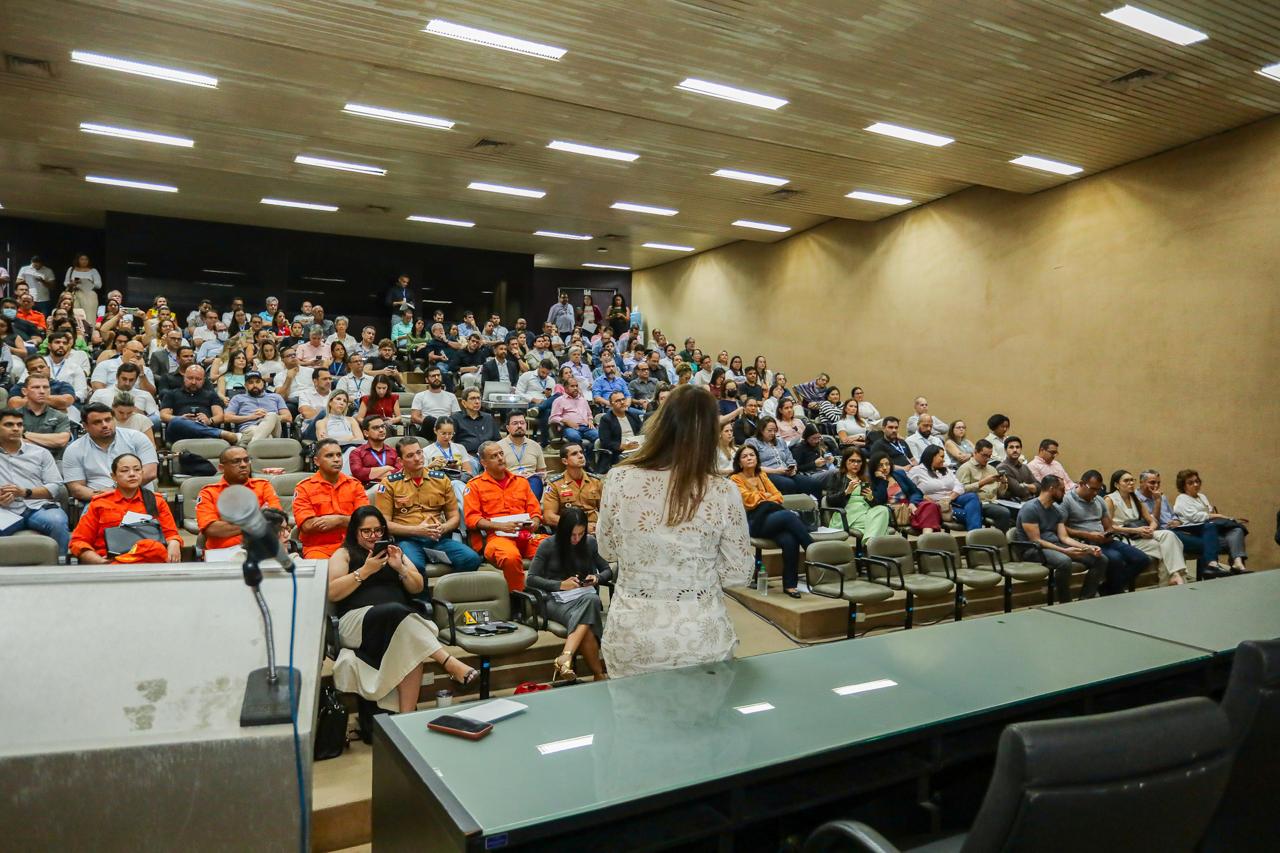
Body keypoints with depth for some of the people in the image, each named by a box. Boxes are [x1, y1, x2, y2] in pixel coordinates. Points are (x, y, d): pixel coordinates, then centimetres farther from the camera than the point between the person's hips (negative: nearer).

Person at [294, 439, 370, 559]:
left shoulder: (354, 484, 9)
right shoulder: (304, 488, 2)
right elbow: (308, 526, -10)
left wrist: (339, 520, -14)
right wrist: (349, 520, -7)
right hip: (318, 547, -2)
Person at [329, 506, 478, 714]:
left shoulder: (392, 551, 24)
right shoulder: (344, 554, 15)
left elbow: (418, 587, 18)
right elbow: (332, 593, 0)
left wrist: (400, 568, 0)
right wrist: (365, 571, -7)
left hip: (403, 618, 3)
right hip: (357, 620, -3)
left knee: (411, 649, -33)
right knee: (396, 612, -37)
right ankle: (449, 662, -39)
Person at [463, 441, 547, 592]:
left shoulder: (521, 481, 23)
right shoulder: (475, 485, 10)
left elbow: (535, 510, 22)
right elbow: (471, 519, 1)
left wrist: (535, 522, -2)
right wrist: (500, 526, -12)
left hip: (526, 535, 4)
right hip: (496, 536, -4)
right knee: (511, 557, -39)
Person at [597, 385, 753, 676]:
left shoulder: (620, 479, -12)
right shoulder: (723, 493, -15)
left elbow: (608, 551, 3)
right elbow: (739, 573, -5)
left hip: (631, 638, 1)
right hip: (700, 640, 0)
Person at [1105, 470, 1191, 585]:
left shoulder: (1136, 499, 19)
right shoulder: (1110, 500, -3)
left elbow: (1153, 521, 16)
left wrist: (1150, 529, -9)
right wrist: (1135, 530, -17)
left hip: (1142, 535, 6)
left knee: (1168, 535, -24)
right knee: (1163, 546, -24)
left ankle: (1177, 574, -31)